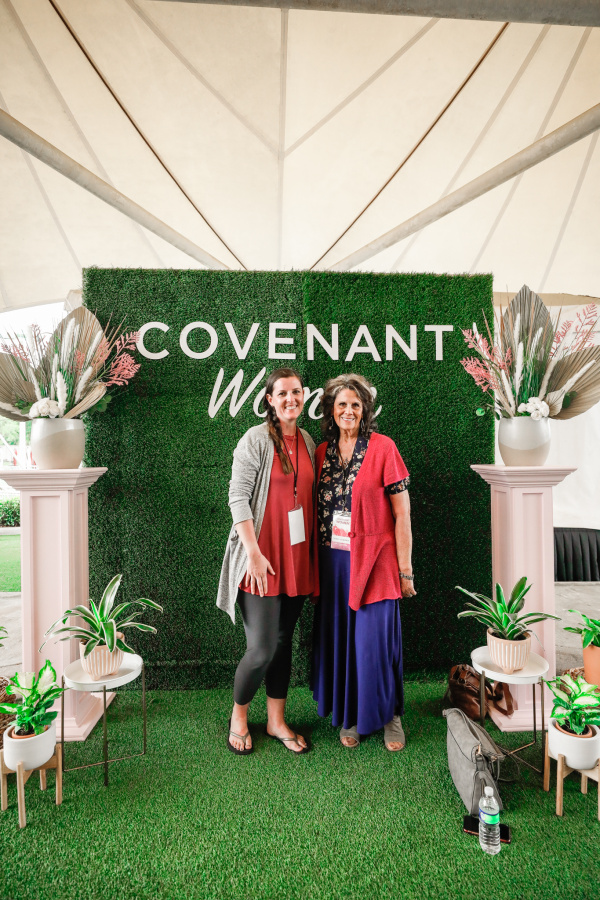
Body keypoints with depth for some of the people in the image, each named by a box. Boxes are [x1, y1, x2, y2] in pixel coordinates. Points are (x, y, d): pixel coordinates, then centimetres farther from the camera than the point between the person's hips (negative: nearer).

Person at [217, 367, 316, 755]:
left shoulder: (308, 441, 10)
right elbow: (238, 497, -13)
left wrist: (312, 553, 12)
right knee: (262, 649, -3)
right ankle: (238, 715, 27)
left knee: (284, 642, 15)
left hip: (296, 559, 6)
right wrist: (254, 553, -17)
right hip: (261, 560, -6)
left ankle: (277, 720, 33)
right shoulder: (256, 439, -9)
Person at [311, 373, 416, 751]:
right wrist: (316, 562, 8)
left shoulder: (382, 447, -7)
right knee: (339, 640, 12)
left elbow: (402, 513, -8)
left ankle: (390, 715, 29)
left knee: (376, 641, 3)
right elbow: (318, 510, 11)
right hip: (333, 561, 4)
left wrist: (405, 569, -9)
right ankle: (350, 717, 33)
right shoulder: (323, 452, 7)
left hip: (373, 561, -4)